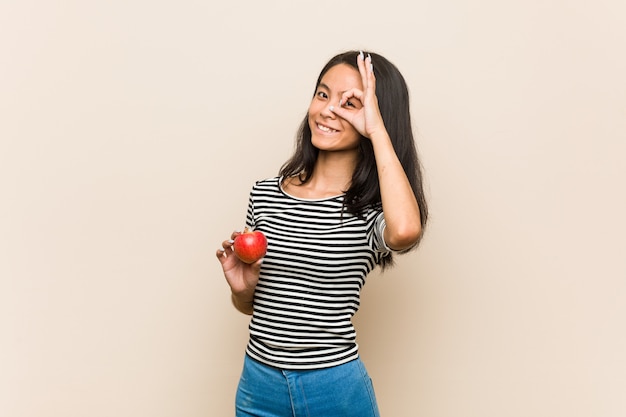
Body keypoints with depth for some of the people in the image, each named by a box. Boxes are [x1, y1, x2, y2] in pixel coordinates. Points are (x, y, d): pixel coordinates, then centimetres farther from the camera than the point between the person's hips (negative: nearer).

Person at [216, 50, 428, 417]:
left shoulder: (372, 209, -11)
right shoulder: (265, 194, -1)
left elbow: (405, 232, -37)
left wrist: (377, 129, -26)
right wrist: (242, 288, -13)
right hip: (258, 383, 3)